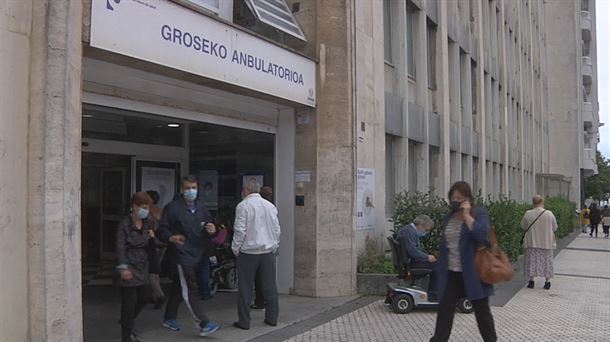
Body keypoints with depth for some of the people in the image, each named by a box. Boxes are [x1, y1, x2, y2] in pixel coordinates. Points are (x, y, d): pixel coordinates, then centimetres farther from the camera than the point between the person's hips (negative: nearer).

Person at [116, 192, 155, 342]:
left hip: (143, 267, 7)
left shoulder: (148, 224, 9)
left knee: (145, 296, 12)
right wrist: (123, 268, -20)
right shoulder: (124, 224, -10)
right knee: (129, 302, -2)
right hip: (129, 268, -7)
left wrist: (152, 238, -7)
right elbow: (120, 247, -14)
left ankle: (126, 322, 36)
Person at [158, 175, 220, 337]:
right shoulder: (173, 207, -7)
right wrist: (171, 238, -27)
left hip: (197, 255, 7)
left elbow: (209, 229, 19)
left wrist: (212, 230, -4)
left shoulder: (201, 208, 12)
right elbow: (162, 229, -7)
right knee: (189, 291, -9)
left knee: (179, 287, 18)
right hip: (182, 255, -7)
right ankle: (203, 324, -9)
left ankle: (169, 318, 32)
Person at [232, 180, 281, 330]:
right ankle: (272, 318, 17)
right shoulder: (270, 206, 8)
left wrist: (235, 249, -1)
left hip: (248, 252, -4)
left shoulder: (243, 206, -7)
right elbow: (277, 229, 9)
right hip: (268, 252, 4)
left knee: (245, 288, 4)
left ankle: (244, 321, 8)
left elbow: (240, 230, -11)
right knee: (269, 286, 11)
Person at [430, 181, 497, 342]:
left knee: (481, 310, 11)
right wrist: (441, 268, 14)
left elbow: (482, 235, -26)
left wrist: (467, 215, -23)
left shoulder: (479, 213, -8)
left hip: (472, 273, -5)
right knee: (444, 310, 4)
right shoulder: (449, 217, 9)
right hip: (451, 273, 5)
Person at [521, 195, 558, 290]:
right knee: (547, 261, 10)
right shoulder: (549, 214, -10)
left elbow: (523, 226, 3)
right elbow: (555, 228, 1)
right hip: (546, 243, 0)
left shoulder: (528, 214, -10)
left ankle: (531, 281, 10)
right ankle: (547, 281, 13)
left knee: (532, 261, 8)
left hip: (532, 242, 0)